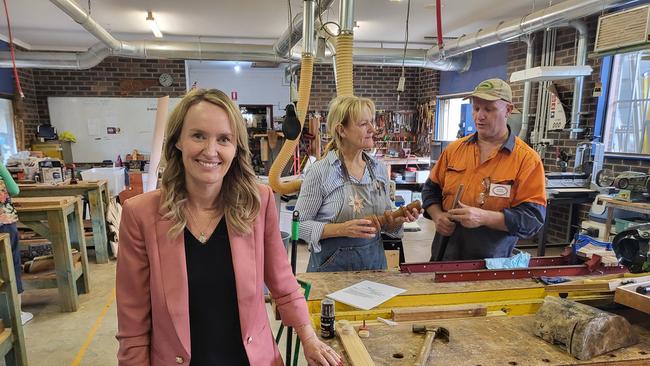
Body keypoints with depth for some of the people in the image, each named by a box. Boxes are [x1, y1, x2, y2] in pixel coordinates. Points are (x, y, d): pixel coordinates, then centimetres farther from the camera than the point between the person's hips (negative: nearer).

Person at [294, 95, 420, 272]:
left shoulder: (379, 169, 2)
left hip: (375, 259, 5)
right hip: (333, 263, -5)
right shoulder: (320, 171, -15)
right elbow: (300, 225, -14)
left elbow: (386, 222, 12)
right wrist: (342, 229, -25)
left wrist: (398, 220, -9)